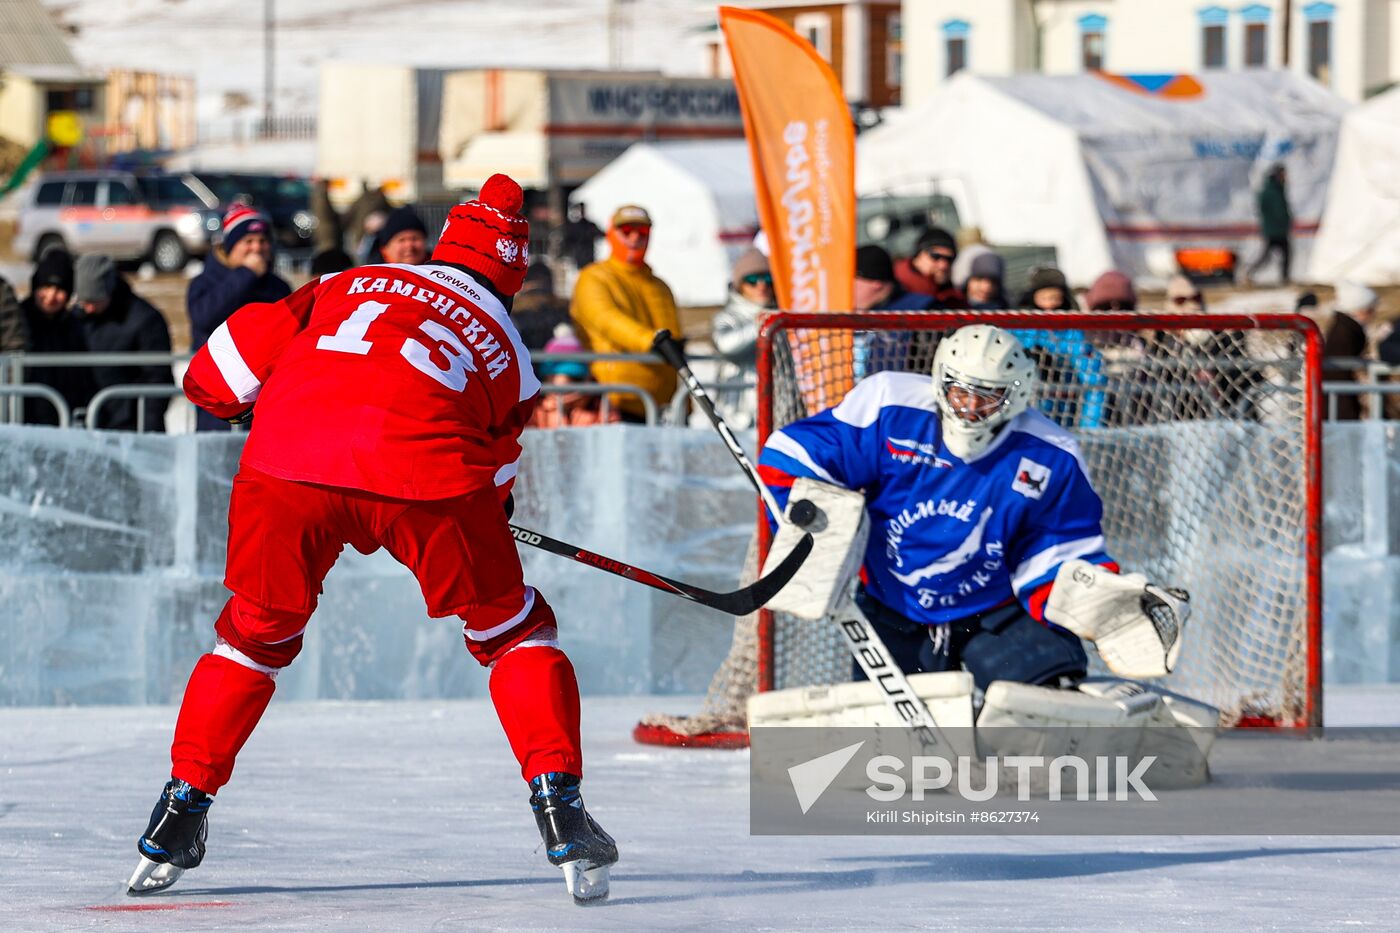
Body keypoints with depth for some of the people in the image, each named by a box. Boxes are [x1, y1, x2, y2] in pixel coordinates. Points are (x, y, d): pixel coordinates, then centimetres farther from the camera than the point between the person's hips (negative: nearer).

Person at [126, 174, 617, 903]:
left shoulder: (349, 285, 31)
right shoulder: (505, 348, 29)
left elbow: (229, 365, 24)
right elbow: (494, 475, 29)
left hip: (288, 461, 2)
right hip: (424, 471, -1)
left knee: (258, 634, 25)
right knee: (510, 629, 20)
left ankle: (180, 813, 25)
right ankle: (558, 807, 8)